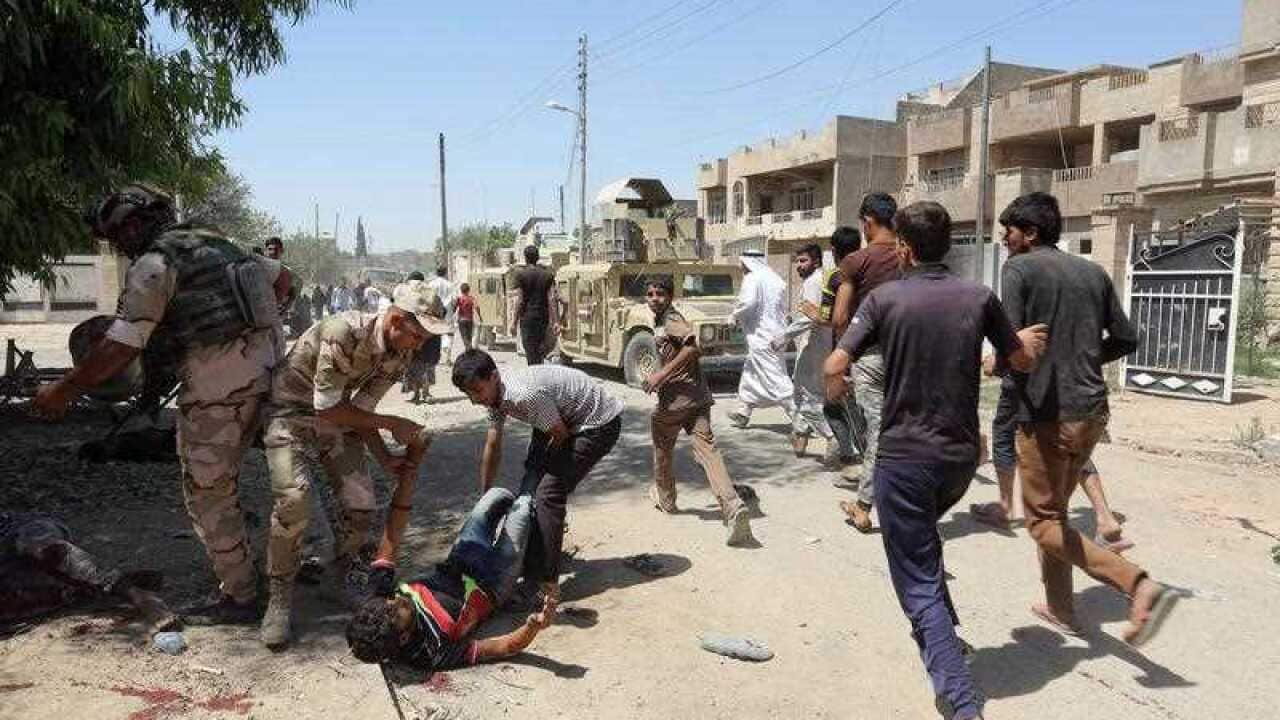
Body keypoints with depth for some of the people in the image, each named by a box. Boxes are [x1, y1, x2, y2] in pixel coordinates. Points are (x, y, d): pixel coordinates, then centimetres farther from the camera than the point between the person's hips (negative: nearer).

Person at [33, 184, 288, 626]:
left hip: (215, 390, -8)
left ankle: (238, 597, 13)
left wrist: (62, 392, -3)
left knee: (207, 494, 5)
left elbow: (120, 349, -13)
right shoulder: (218, 246, 15)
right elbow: (282, 281, 23)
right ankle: (236, 575, 29)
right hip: (258, 377, 8)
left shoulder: (154, 265, -8)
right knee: (220, 484, 21)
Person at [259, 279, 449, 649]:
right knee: (294, 499, -25)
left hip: (337, 414, 6)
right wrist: (392, 423, -22)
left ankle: (349, 571, 23)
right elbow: (328, 409, -28)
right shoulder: (345, 332, -33)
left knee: (360, 503, -7)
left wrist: (385, 460, -11)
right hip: (292, 411, -6)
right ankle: (280, 593, -4)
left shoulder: (399, 357, -9)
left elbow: (360, 409, -2)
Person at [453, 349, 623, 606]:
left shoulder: (526, 395, -33)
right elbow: (492, 448, 5)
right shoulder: (494, 393, -5)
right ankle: (532, 557, 33)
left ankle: (549, 583, -11)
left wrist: (541, 466, -1)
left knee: (548, 493, -16)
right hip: (569, 421, 9)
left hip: (600, 424, -9)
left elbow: (560, 435, -19)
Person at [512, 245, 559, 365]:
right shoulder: (547, 273, 5)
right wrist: (556, 321, -3)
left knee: (530, 351, -1)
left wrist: (514, 322, -3)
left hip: (527, 317, -3)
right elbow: (552, 299, -1)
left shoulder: (521, 274, -4)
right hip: (543, 316, 3)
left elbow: (519, 300, -8)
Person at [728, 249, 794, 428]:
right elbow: (784, 308, 16)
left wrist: (734, 316, -8)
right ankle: (743, 413, 30)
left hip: (760, 335, -9)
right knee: (750, 372, 20)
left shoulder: (752, 278, -12)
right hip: (776, 334, 9)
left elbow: (748, 302, -25)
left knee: (775, 379, -7)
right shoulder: (776, 279, 13)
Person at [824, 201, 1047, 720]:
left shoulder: (885, 298, -9)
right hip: (961, 456, 5)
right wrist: (1029, 339, 34)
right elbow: (1023, 361, 11)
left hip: (904, 456, -4)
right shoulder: (978, 297, -1)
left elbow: (835, 367, -14)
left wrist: (835, 389, 10)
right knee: (924, 537, 33)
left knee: (918, 582, 2)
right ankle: (944, 631, 44)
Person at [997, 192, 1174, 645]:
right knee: (1057, 508, 21)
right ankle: (1059, 608, 28)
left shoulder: (1019, 269, -8)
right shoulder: (1092, 272, 11)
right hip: (1092, 411, 7)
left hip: (1046, 413, -7)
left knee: (1044, 522, 2)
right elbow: (1126, 339, 12)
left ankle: (1139, 584, -14)